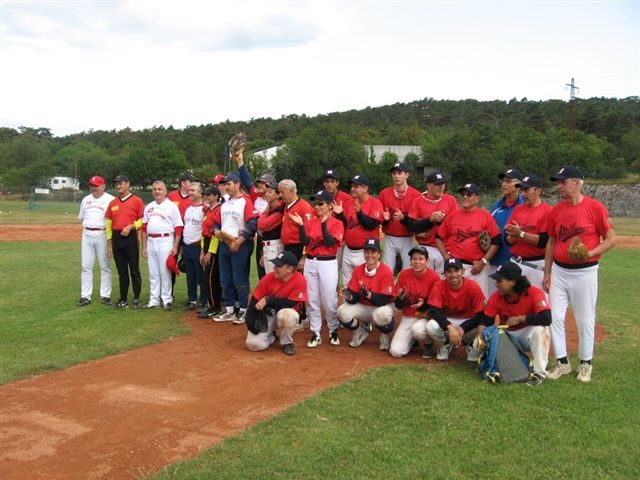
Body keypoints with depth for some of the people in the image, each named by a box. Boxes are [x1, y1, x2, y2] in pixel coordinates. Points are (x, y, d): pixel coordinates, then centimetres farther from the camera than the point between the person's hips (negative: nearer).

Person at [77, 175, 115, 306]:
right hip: (87, 235, 5)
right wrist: (86, 226, 9)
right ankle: (85, 296, 8)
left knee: (105, 266, 1)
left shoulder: (110, 199, -3)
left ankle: (105, 295, 8)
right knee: (86, 266, 4)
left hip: (102, 235, -5)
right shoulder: (86, 199, 16)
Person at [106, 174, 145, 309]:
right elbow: (109, 223, 14)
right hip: (116, 238, 5)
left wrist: (130, 227, -18)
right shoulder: (113, 203, 13)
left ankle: (136, 299, 8)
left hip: (131, 237, -5)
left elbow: (142, 220, -3)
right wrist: (109, 243, 9)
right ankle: (123, 299, 16)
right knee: (121, 271, 10)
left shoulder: (137, 201, -1)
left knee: (134, 270, 0)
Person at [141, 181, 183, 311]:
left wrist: (175, 247, -12)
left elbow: (178, 228, -6)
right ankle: (154, 301, 15)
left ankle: (167, 300, 5)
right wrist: (144, 247, 12)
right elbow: (144, 227, 16)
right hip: (151, 242, 5)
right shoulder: (148, 207, 15)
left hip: (165, 241, -5)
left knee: (165, 272, -2)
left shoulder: (172, 206, -2)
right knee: (153, 273, 9)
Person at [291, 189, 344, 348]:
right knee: (312, 300, 6)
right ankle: (315, 333, 13)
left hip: (328, 264, -5)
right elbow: (304, 242, -1)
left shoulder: (337, 223, -3)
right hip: (310, 263, 5)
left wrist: (324, 224, -21)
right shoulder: (311, 222, 10)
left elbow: (329, 242, -16)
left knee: (329, 300, -2)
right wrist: (300, 225, -11)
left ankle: (333, 331, 17)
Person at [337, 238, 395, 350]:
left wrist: (368, 294, -41)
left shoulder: (386, 272, -19)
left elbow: (384, 299, -24)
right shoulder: (358, 270, -5)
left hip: (382, 306, -4)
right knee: (342, 312, -22)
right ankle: (361, 330, 11)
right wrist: (349, 297, -31)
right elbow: (354, 297, -7)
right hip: (363, 307, 4)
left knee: (382, 315, -39)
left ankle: (386, 336, -1)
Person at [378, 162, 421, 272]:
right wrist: (385, 218, -15)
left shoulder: (415, 194, -5)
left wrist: (403, 218, -22)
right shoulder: (384, 193, 3)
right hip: (389, 238, 2)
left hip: (407, 239, -2)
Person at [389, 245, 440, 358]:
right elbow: (398, 306, -1)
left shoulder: (434, 277, -14)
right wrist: (400, 299, -23)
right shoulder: (404, 275, -6)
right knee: (396, 352, -11)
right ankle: (413, 339, 20)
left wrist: (424, 305, -27)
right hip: (408, 317, 2)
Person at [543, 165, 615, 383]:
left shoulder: (595, 207, -10)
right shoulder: (556, 210, 4)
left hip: (584, 273, -4)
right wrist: (547, 272, 11)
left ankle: (585, 363, 24)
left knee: (585, 319, 7)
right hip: (558, 271, 5)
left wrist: (590, 253, -22)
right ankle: (562, 361, 18)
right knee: (555, 316, 4)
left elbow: (611, 239, -6)